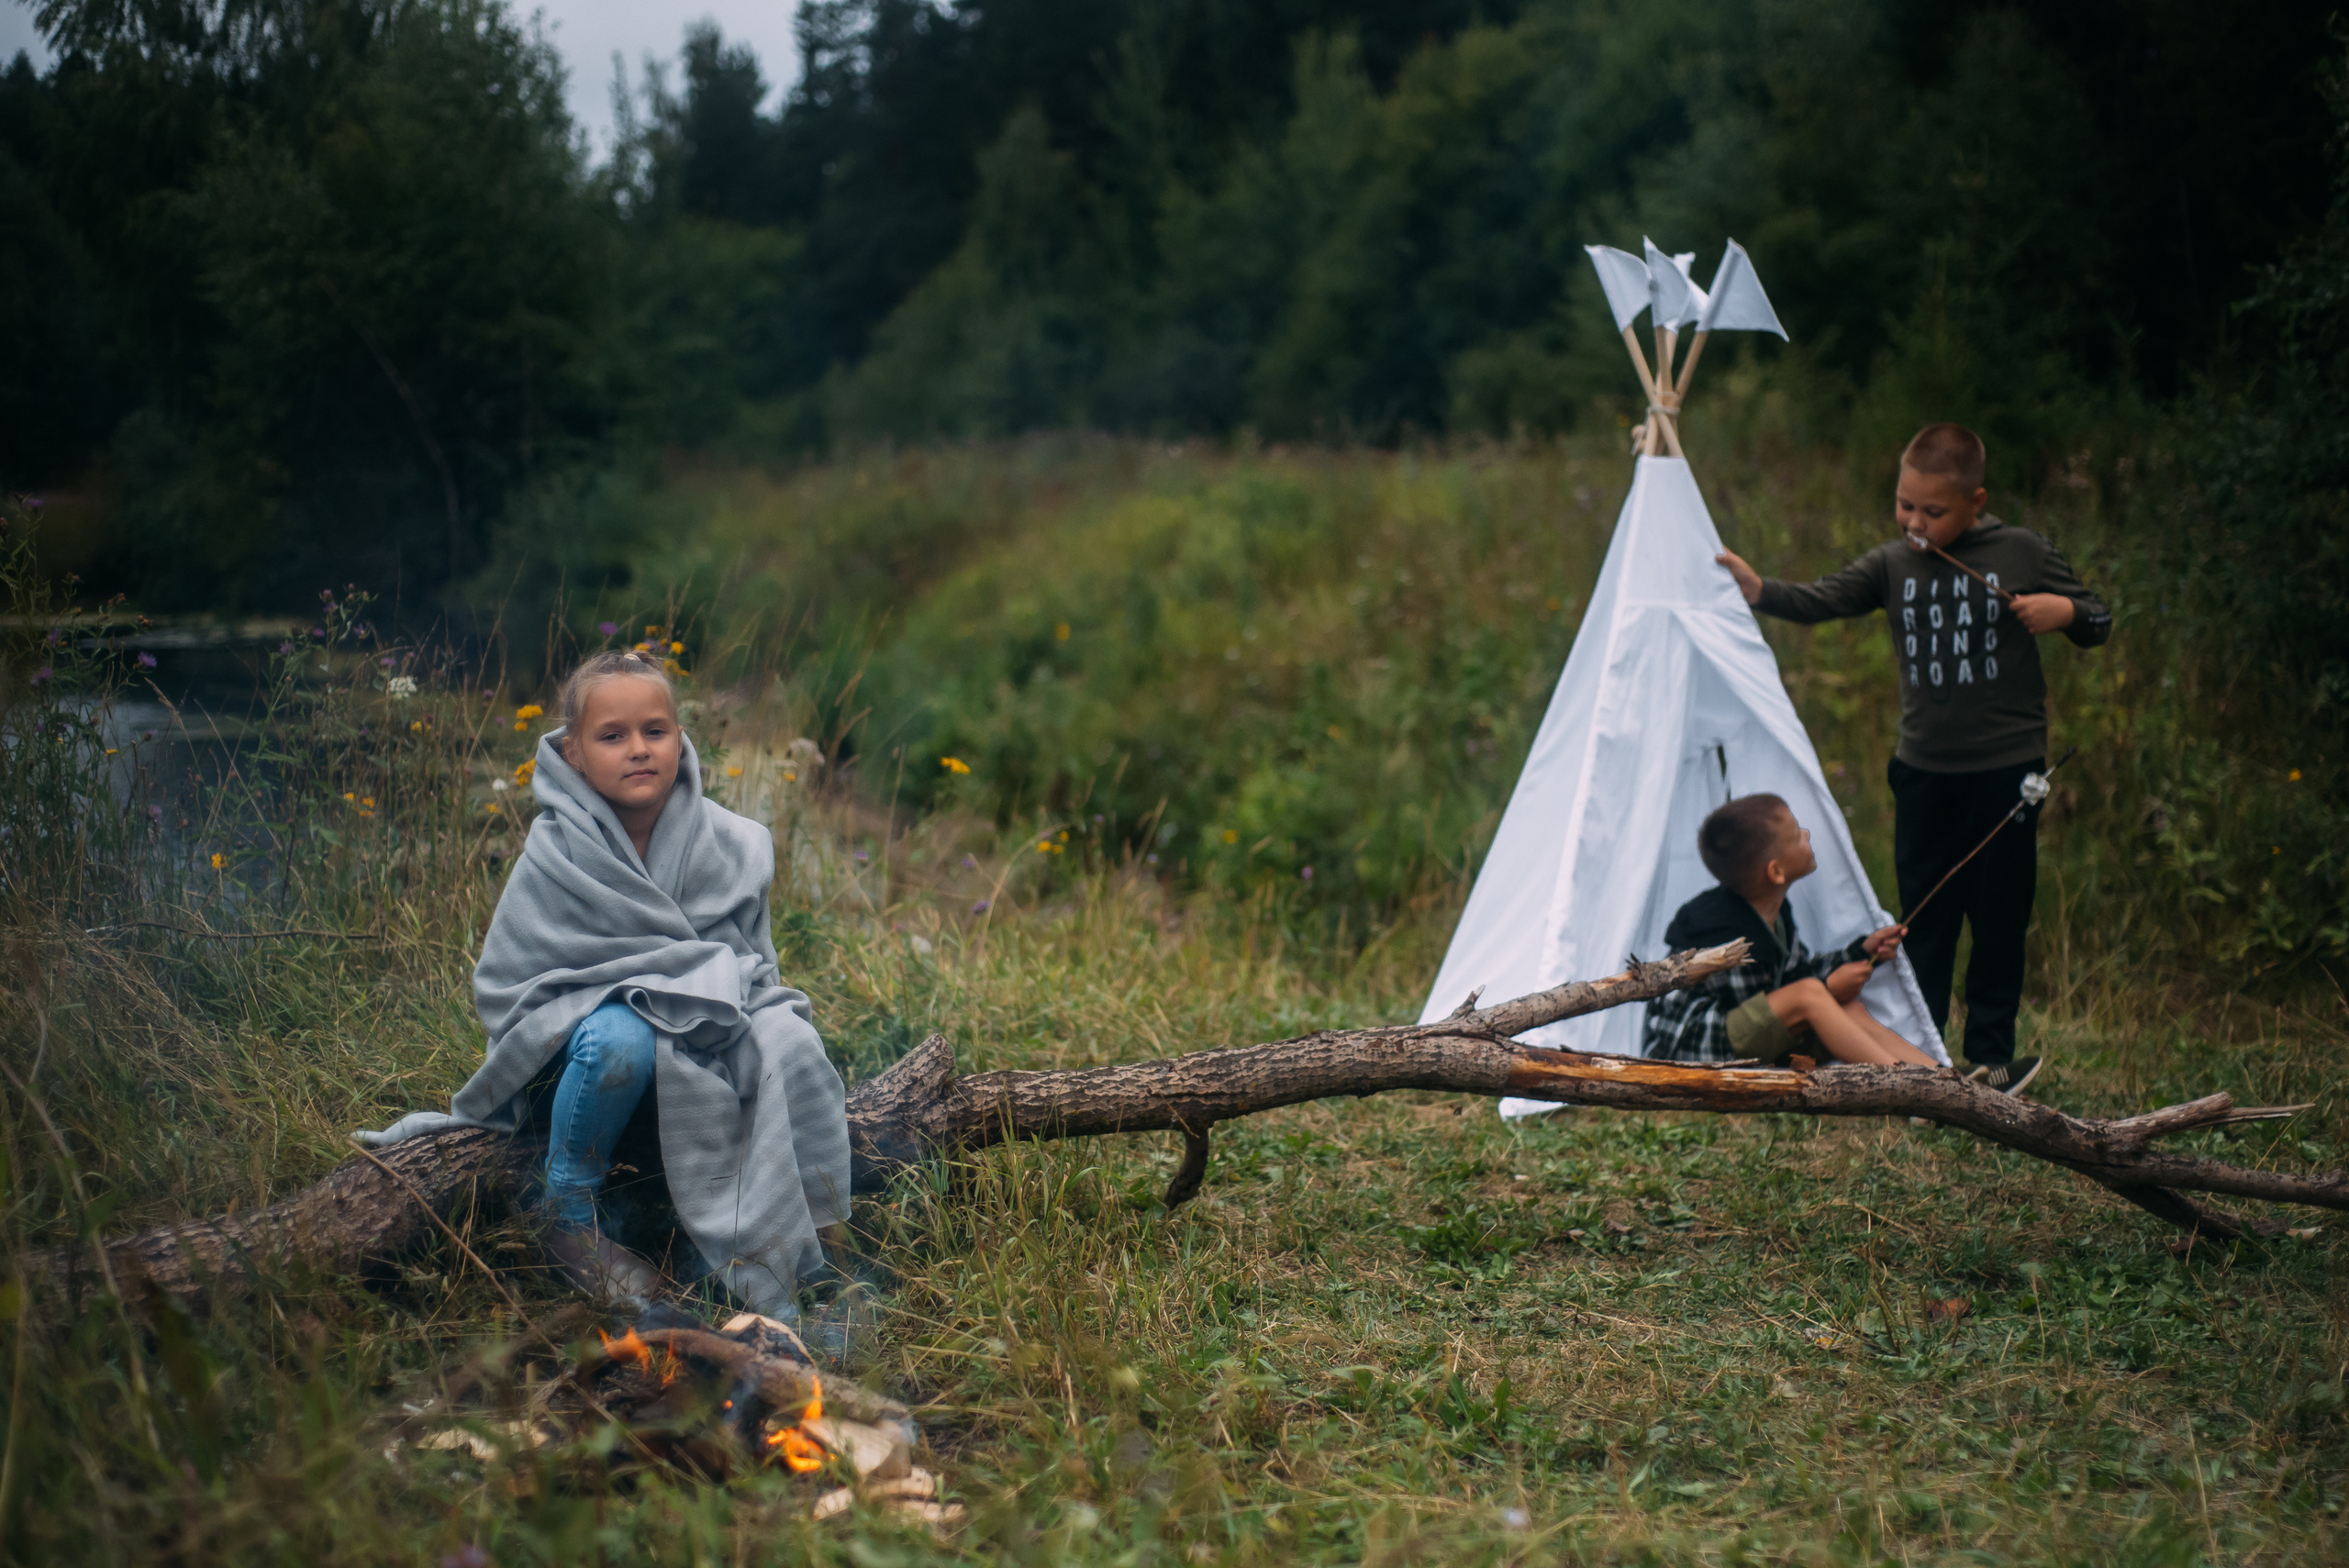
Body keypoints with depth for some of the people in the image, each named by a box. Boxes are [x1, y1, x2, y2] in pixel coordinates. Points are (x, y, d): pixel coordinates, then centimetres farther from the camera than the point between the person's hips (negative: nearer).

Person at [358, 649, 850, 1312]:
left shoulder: (730, 844, -4)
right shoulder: (555, 853, -13)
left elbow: (752, 967, 7)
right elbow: (502, 989, -11)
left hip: (700, 1038, 3)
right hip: (575, 1026, -3)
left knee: (787, 1045, -27)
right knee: (620, 1038, -38)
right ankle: (570, 1218, -11)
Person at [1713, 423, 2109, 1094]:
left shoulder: (2024, 553, -3)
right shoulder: (1892, 565, 3)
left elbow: (2097, 622, 5)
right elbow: (1821, 601, -8)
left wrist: (2064, 611, -17)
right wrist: (1758, 589, -26)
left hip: (2007, 768, -2)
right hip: (1925, 770, 3)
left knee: (1999, 919, 5)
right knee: (1923, 920, 6)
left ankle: (1990, 1055, 16)